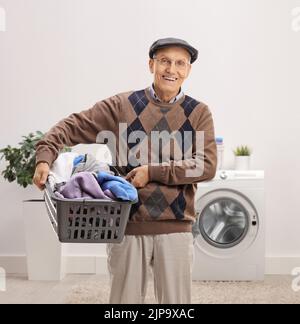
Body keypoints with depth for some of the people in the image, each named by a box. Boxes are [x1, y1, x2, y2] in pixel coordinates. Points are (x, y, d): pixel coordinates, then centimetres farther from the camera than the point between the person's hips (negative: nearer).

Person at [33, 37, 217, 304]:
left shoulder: (198, 113, 3)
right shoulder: (123, 106, 3)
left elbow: (207, 166, -6)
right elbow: (73, 126, 4)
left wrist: (153, 171, -13)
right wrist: (45, 156, -12)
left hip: (175, 228, 0)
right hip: (128, 225, 0)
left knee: (175, 300, 10)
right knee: (125, 299, 10)